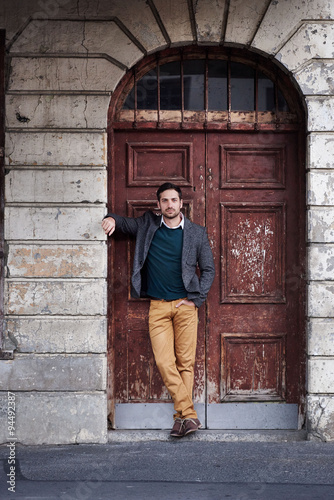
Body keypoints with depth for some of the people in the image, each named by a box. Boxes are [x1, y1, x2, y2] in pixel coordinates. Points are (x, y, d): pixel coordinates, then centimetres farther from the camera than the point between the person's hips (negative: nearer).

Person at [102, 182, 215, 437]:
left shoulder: (197, 233, 5)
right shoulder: (148, 225, 9)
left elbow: (208, 269, 8)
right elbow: (124, 223, 24)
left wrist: (195, 299, -2)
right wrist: (112, 219, 0)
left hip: (186, 306, -1)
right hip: (158, 306, 1)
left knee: (186, 362, -3)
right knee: (164, 362, -10)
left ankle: (182, 416, 3)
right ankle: (190, 415, -7)